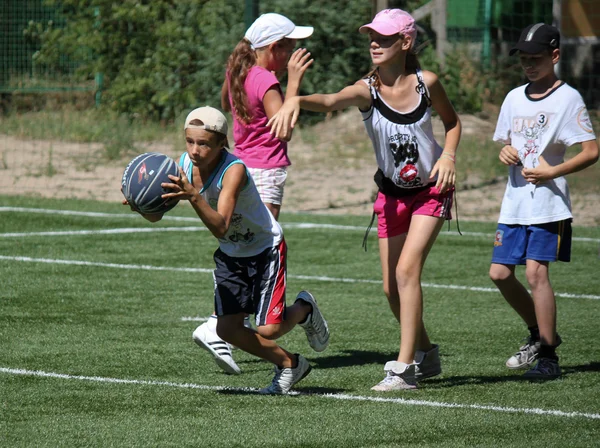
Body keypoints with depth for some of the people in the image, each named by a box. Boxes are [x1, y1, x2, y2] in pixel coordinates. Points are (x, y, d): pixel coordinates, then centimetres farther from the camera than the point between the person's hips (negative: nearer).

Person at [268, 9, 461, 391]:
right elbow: (330, 101, -40)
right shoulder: (367, 90, -17)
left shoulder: (426, 83, -13)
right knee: (393, 288, 6)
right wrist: (296, 100, -62)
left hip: (431, 190, -2)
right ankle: (426, 354, 30)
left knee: (406, 270, -18)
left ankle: (404, 368, -15)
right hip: (392, 194, 2)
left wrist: (449, 154, -13)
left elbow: (452, 120, 7)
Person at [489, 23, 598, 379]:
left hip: (548, 201, -7)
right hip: (514, 203, 7)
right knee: (500, 272, 3)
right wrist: (505, 152, -1)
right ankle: (540, 334, 24)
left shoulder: (568, 98, -6)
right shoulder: (514, 98, 12)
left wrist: (552, 172, -19)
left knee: (536, 270, -15)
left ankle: (548, 357, -8)